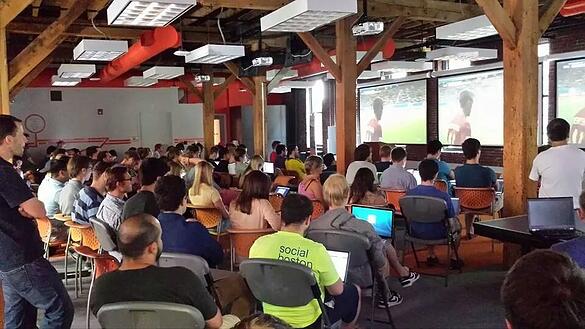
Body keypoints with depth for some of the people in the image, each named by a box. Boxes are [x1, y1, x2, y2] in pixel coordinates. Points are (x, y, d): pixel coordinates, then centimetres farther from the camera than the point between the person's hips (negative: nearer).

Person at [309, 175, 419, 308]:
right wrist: (383, 274, 4)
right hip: (358, 279, -4)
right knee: (385, 245, 21)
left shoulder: (312, 227, -20)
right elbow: (380, 262, -19)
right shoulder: (363, 227, -28)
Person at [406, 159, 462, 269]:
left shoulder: (409, 194, -15)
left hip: (416, 234, 3)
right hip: (438, 235, -3)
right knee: (457, 224, 29)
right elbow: (452, 224, -17)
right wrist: (457, 226, 8)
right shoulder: (443, 196, -25)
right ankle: (454, 259, 38)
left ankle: (431, 256, 45)